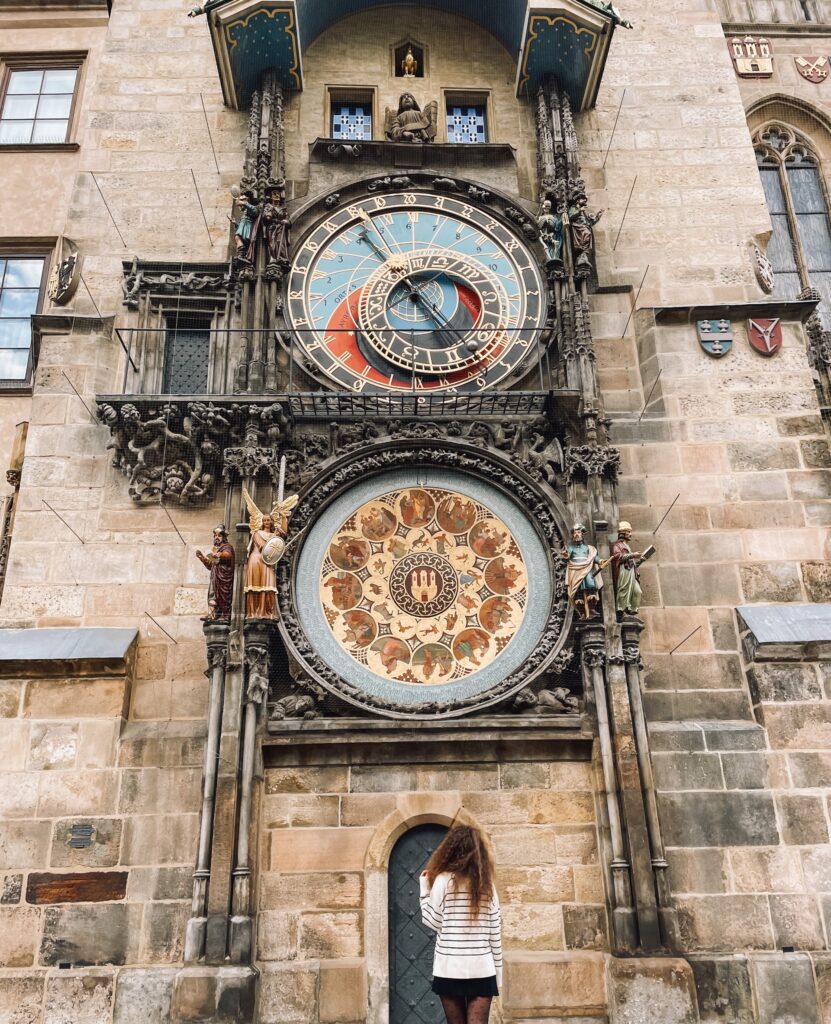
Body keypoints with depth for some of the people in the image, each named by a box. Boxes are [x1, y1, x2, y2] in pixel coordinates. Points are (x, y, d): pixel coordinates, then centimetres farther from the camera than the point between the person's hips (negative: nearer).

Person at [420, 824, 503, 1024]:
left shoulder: (443, 880, -5)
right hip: (482, 969, 2)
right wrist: (498, 974, 13)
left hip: (450, 969, -2)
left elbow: (433, 923, -1)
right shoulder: (487, 885, 6)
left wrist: (424, 890, 9)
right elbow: (495, 933, 6)